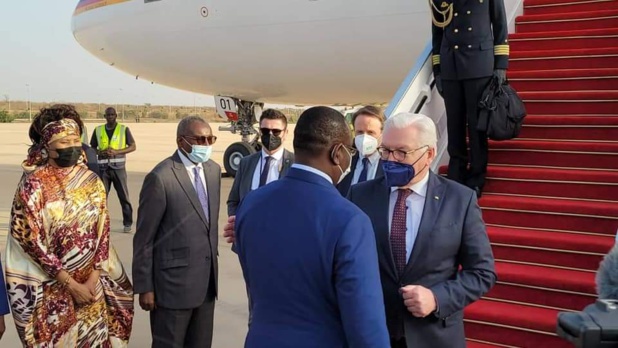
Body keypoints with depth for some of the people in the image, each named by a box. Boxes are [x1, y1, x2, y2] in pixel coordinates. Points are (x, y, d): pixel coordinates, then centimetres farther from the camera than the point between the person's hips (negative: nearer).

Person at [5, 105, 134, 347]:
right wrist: (71, 284, -13)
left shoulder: (92, 182, 1)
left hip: (92, 284, 4)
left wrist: (94, 277, -7)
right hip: (52, 288, -3)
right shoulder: (33, 185, -12)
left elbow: (103, 231, 3)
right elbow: (31, 240, -13)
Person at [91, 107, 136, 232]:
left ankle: (127, 223, 9)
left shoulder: (124, 129, 1)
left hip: (118, 167, -2)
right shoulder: (98, 130, 8)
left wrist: (116, 152, -13)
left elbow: (133, 146, 0)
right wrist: (100, 153, -9)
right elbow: (92, 147, 14)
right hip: (103, 167, 2)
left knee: (124, 196, 0)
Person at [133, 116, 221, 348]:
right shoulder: (160, 178, -17)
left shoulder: (214, 170, 5)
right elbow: (144, 238, -12)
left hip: (207, 278, 7)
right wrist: (144, 287, -10)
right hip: (174, 281, -6)